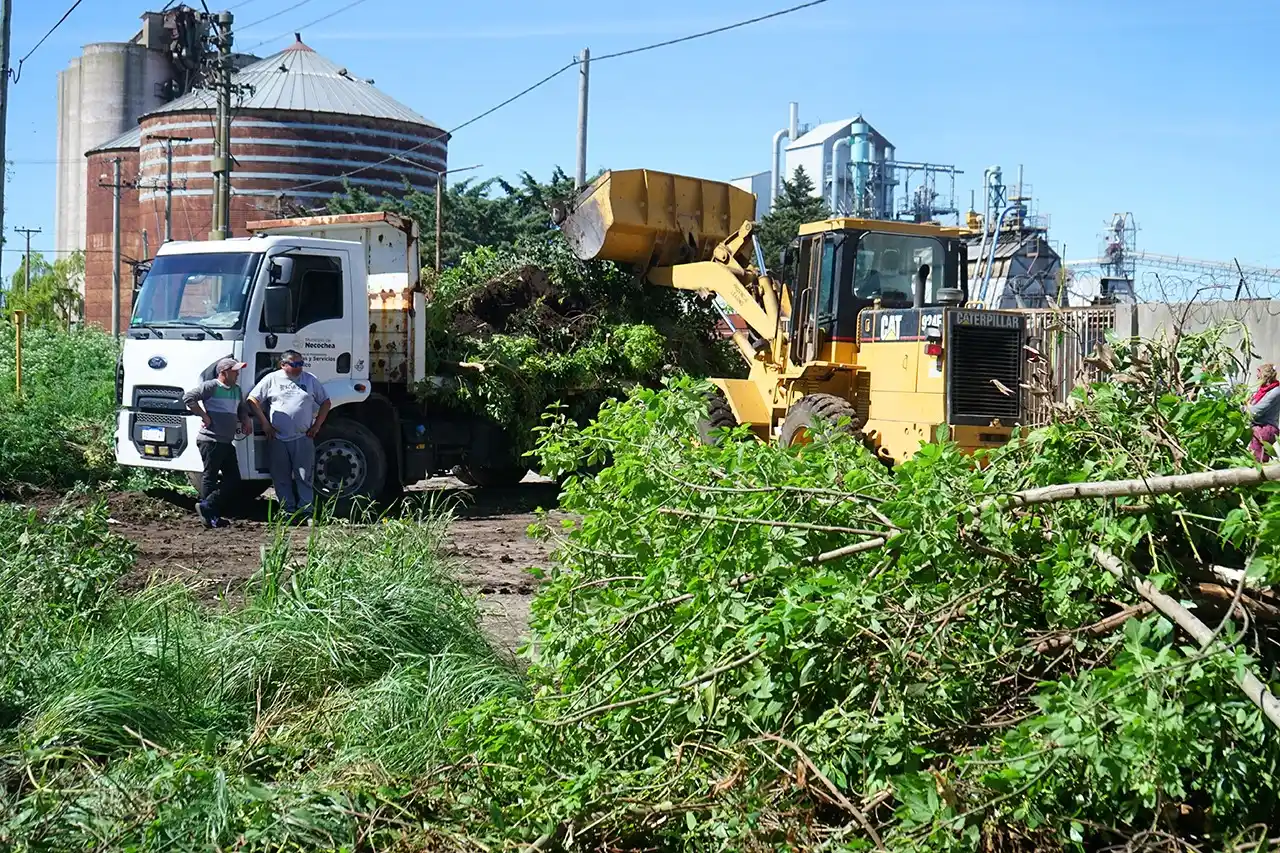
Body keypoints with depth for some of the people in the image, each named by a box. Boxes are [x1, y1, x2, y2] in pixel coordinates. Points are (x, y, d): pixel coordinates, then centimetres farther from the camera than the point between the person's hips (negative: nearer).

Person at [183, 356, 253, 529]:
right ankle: (209, 516, 2)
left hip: (227, 442, 9)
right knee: (211, 477, -4)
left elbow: (242, 408, 32)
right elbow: (188, 398, -15)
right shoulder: (210, 386, -9)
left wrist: (245, 420, 11)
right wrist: (204, 416, -16)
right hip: (210, 440, -9)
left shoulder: (236, 390, 16)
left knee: (233, 478, 6)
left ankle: (207, 507, 10)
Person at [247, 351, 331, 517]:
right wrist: (265, 424, -2)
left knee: (304, 476, 0)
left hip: (303, 437, 0)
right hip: (277, 439, 0)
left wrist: (317, 425, 6)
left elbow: (325, 402, 14)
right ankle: (288, 510, 11)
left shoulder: (310, 380, 8)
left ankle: (306, 510, 4)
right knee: (281, 478, 4)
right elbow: (252, 399, 2)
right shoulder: (272, 379, 2)